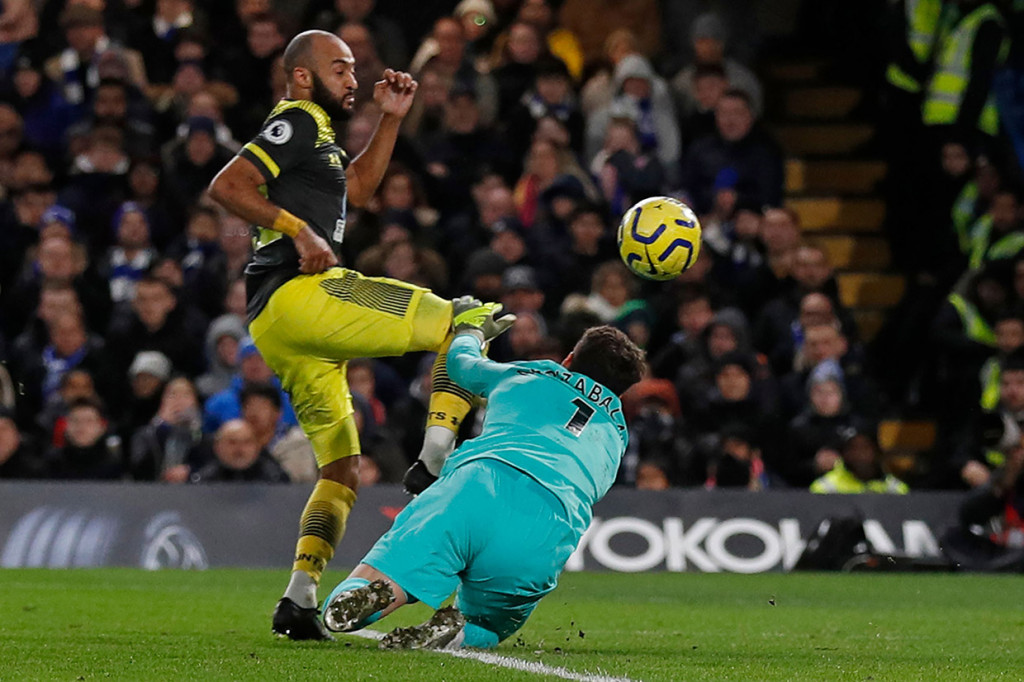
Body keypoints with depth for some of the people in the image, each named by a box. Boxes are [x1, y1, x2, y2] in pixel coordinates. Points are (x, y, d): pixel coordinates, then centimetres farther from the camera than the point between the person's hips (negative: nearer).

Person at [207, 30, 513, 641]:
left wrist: (391, 119, 31)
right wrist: (298, 228, -19)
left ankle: (300, 601, 2)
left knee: (342, 468, 13)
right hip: (302, 295, -10)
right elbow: (226, 187, -13)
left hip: (274, 328, 10)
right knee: (464, 323, -7)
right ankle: (434, 462, -17)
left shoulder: (313, 133, 28)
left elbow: (358, 189, 39)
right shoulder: (298, 123, -2)